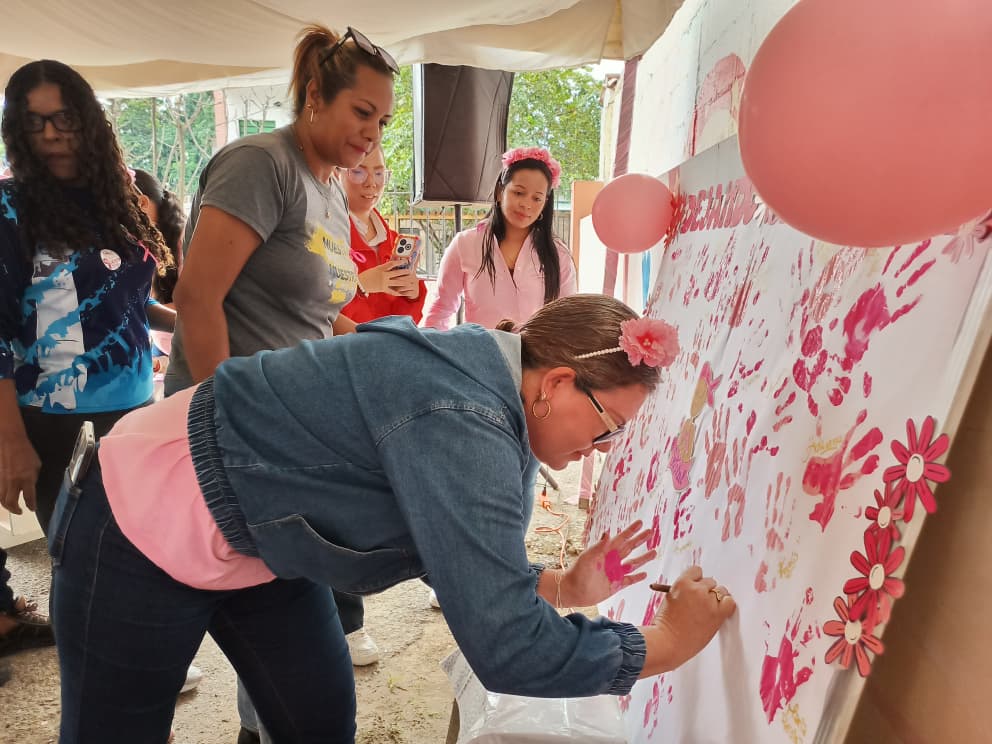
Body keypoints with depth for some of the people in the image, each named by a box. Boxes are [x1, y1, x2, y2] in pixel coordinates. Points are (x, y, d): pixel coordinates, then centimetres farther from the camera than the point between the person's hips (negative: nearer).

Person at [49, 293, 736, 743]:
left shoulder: (485, 383, -4)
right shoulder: (461, 422, -33)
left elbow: (463, 557, 7)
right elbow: (505, 649, -32)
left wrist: (561, 587, -4)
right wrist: (666, 643, -19)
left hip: (256, 538, 8)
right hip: (147, 528, -8)